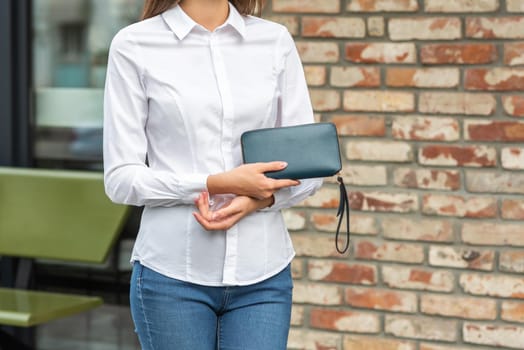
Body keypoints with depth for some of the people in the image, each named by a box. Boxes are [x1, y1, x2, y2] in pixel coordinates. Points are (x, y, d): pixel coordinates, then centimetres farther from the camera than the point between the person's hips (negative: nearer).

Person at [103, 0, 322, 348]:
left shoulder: (276, 40, 7)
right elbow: (121, 178, -5)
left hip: (263, 274, 2)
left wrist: (257, 200, -14)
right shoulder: (134, 45, -2)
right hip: (173, 275, -2)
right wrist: (220, 184, -16)